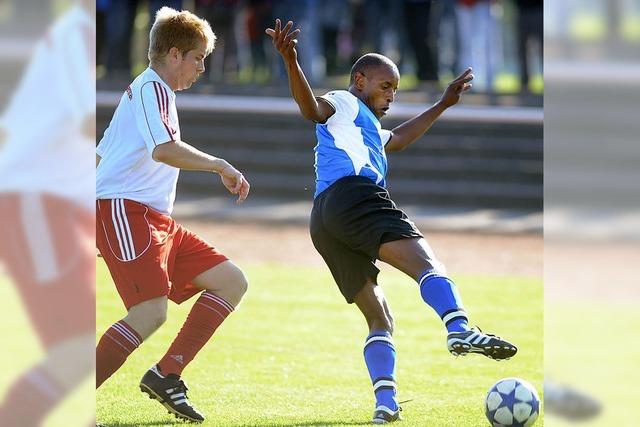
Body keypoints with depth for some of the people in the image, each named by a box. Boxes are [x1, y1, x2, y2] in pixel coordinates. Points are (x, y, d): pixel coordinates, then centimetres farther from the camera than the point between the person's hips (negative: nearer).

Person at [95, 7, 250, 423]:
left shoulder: (146, 90, 26)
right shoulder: (152, 88, -7)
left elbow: (100, 155, 31)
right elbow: (164, 149, -25)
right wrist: (221, 165, -16)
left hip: (155, 218, 11)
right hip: (124, 210, -11)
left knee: (232, 282, 4)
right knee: (151, 313, -24)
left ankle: (165, 375, -2)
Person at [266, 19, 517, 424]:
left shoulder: (371, 131, 41)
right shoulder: (341, 104, 13)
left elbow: (399, 138, 59)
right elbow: (312, 107, -10)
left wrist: (442, 105, 62)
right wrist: (291, 62, -28)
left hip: (324, 223, 10)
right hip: (352, 193, -10)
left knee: (379, 318, 8)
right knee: (424, 259, -25)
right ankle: (459, 329, -50)